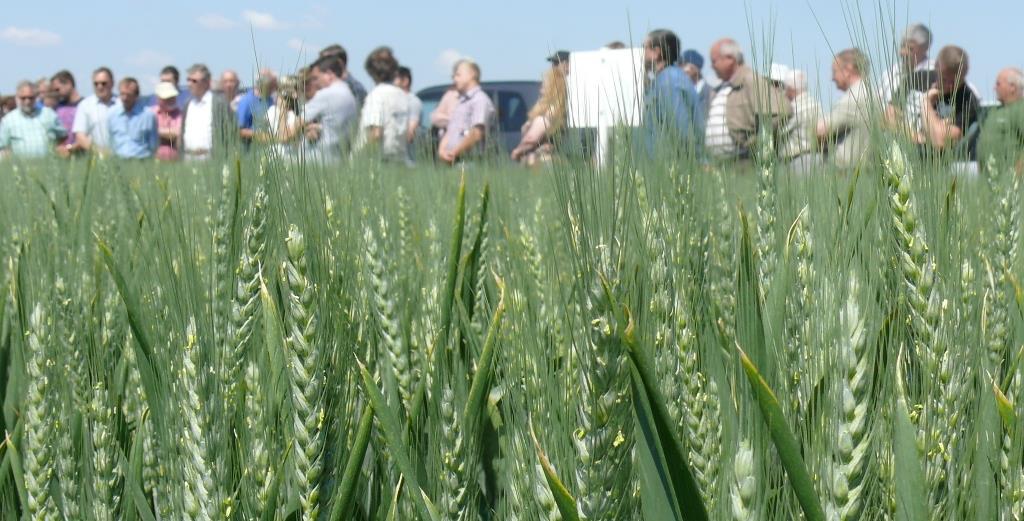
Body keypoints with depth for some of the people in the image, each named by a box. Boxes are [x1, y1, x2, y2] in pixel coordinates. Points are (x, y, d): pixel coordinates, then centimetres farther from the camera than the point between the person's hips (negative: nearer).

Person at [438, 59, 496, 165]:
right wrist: (442, 149, 3)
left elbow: (476, 134, -17)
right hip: (451, 161, 8)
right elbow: (449, 132, 23)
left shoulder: (480, 100, -5)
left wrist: (454, 152, -13)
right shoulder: (460, 102, 25)